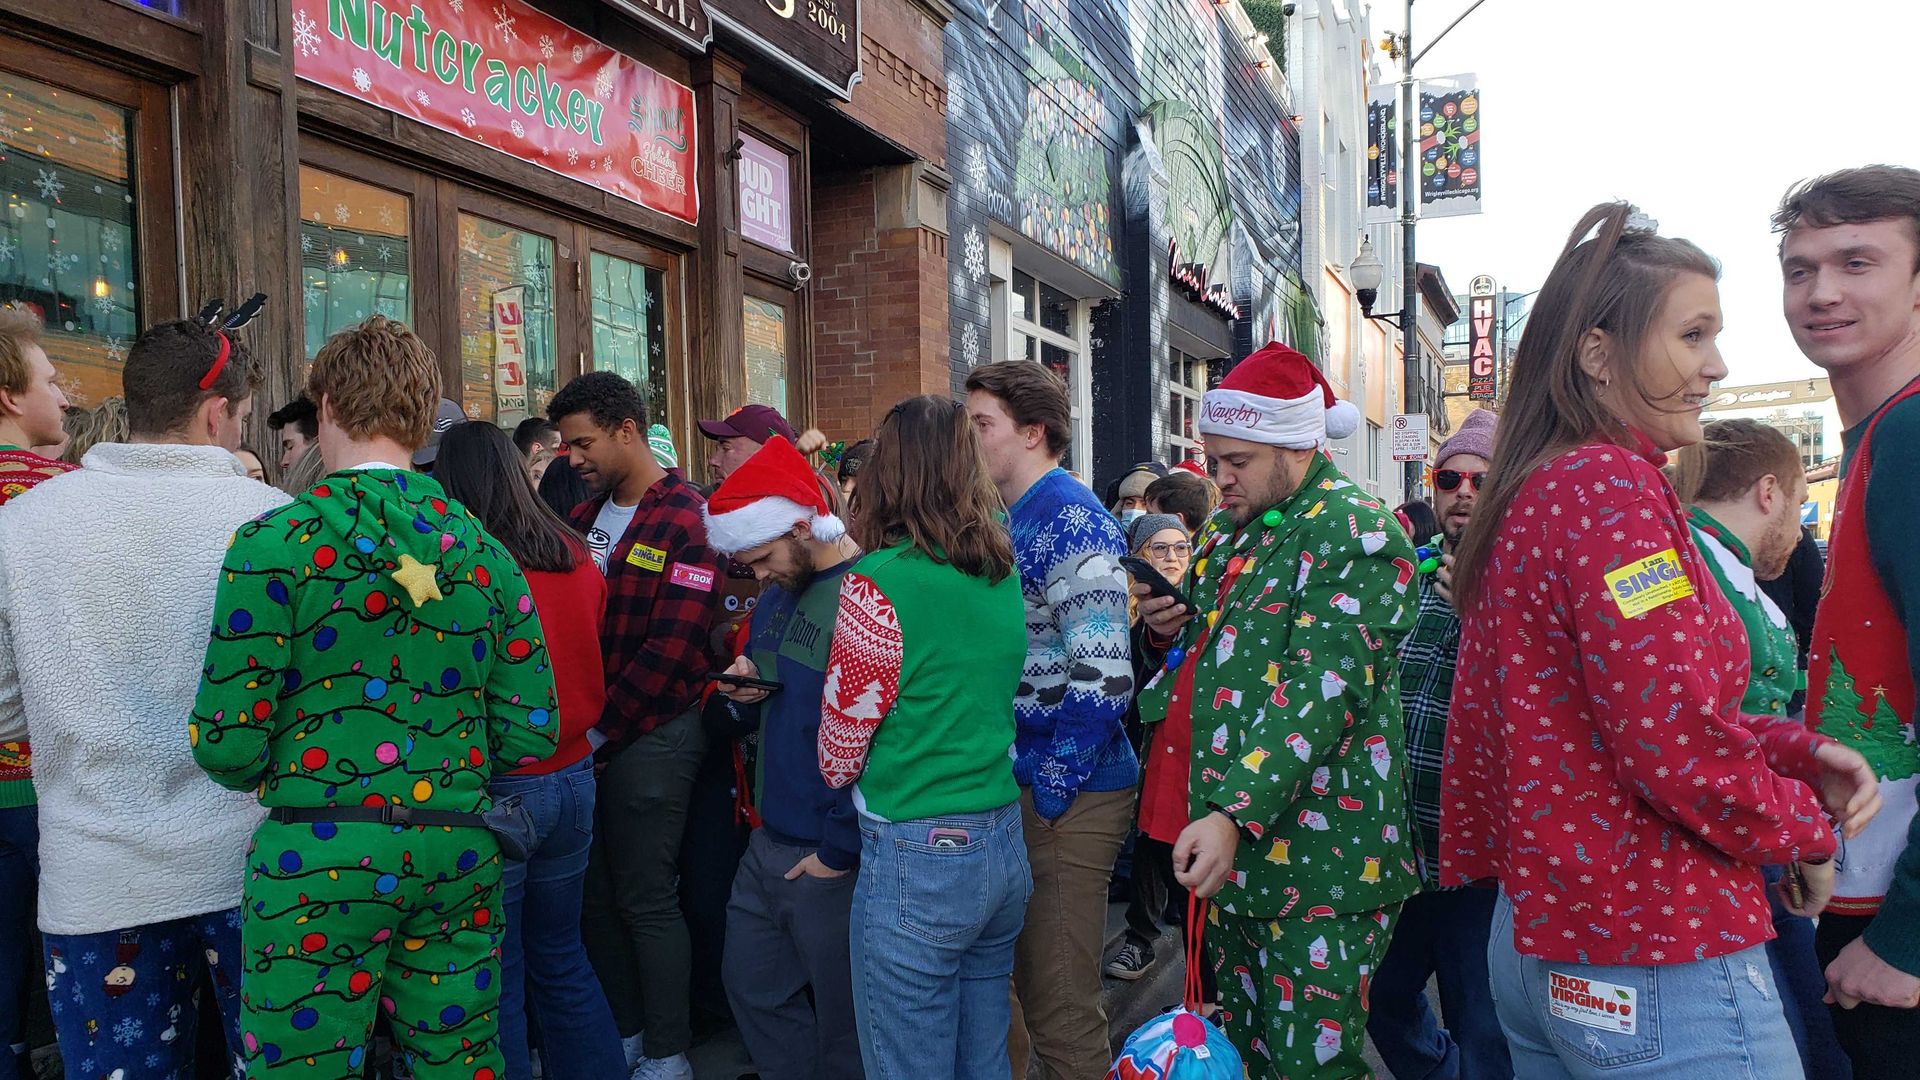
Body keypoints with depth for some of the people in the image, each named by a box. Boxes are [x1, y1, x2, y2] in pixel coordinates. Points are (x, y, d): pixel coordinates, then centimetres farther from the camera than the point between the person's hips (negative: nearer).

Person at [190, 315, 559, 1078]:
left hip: (319, 852, -4)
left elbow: (228, 744, -10)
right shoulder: (486, 552, 3)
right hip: (460, 850, 4)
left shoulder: (274, 543, -8)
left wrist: (282, 771, 12)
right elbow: (530, 736, 3)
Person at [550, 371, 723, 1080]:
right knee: (594, 894, 14)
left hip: (650, 735, -7)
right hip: (584, 736, 7)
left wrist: (599, 729, -14)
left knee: (647, 901, 2)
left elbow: (669, 651, -17)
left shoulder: (687, 521, -12)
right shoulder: (586, 515, 12)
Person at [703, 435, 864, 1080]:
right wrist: (738, 693, -3)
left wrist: (839, 851, -19)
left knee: (842, 1022, 9)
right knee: (752, 985, 21)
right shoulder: (778, 593, 9)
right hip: (768, 843, 9)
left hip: (830, 858, -8)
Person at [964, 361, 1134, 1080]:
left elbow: (1103, 678, -22)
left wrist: (1049, 793, -17)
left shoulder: (1072, 522, -15)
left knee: (1059, 1008, 2)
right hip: (1009, 787, 9)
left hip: (1066, 798, -9)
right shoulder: (1012, 520, 13)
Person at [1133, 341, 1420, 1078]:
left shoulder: (1357, 536, -12)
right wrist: (1171, 628, 5)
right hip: (1227, 846, 8)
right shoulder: (1230, 532, 15)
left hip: (1314, 858, -8)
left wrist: (1237, 814, -33)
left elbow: (1319, 689, -23)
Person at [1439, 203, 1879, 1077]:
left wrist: (1795, 750, 5)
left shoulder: (1530, 494, 9)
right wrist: (1806, 828, -6)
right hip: (1654, 969, -9)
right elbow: (1676, 742, -24)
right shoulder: (1612, 487, -19)